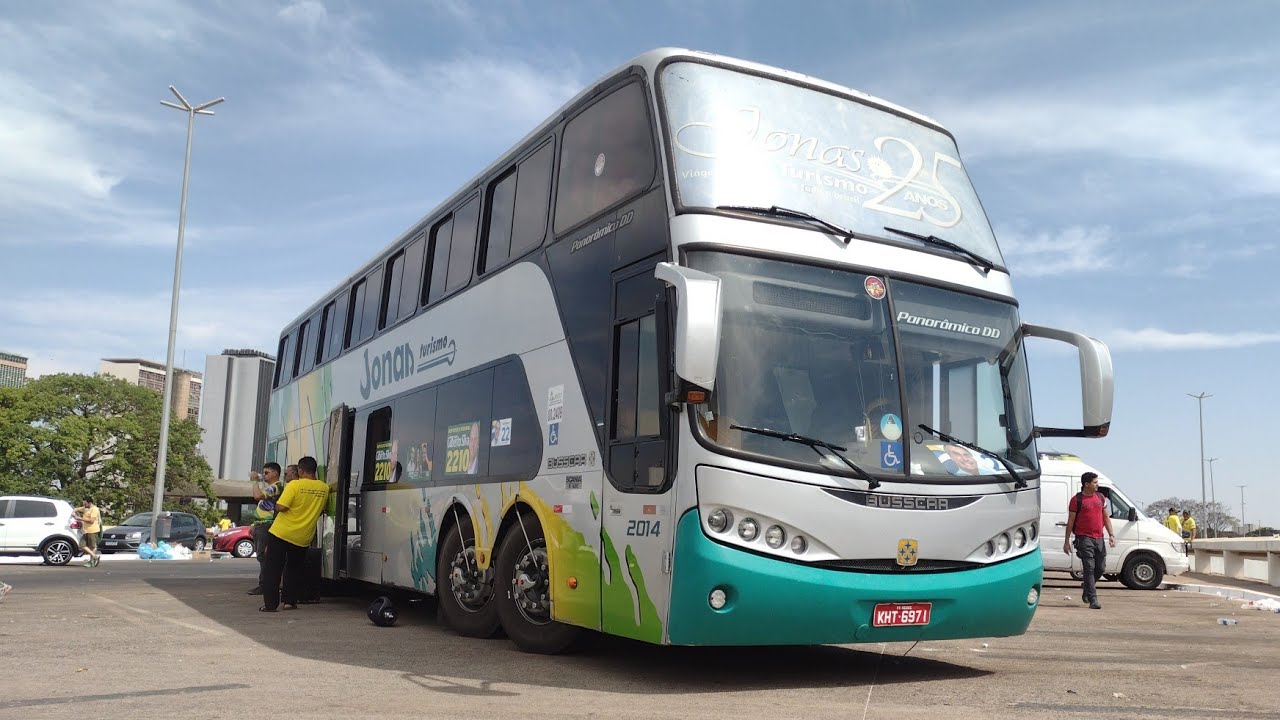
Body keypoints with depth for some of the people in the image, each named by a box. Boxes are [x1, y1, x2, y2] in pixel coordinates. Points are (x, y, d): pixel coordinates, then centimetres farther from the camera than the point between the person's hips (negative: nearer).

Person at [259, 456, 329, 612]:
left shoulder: (295, 485, -15)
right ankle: (290, 601, 18)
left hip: (280, 533, -4)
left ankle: (270, 604, 3)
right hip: (303, 539, 4)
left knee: (273, 570, 5)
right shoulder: (324, 488, 0)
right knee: (295, 570, 21)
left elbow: (280, 507, -20)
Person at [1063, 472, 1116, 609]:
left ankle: (1086, 587, 35)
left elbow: (1106, 517, 18)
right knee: (1089, 568, -8)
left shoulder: (1100, 497, 13)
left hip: (1099, 538, 6)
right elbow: (1070, 521, -2)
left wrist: (1111, 535, 7)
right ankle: (1093, 599, -6)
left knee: (1101, 568, 9)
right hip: (1084, 538, -6)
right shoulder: (1077, 500, -4)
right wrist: (1067, 541, -3)